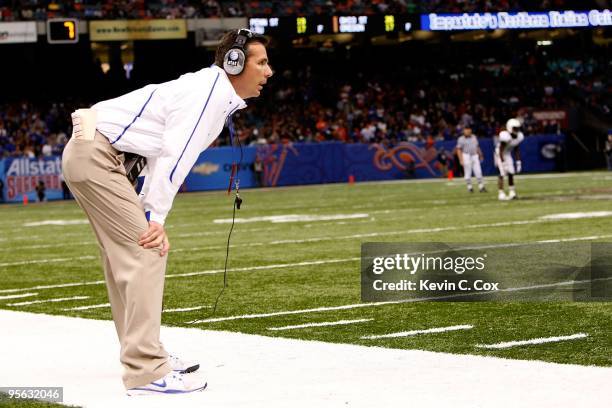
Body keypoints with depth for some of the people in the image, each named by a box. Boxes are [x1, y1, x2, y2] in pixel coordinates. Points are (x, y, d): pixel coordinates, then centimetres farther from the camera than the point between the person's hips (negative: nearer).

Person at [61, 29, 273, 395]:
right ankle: (146, 371, -17)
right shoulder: (211, 88, -14)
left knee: (127, 254, 15)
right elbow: (174, 153, -22)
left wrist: (149, 213, 6)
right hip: (95, 154, -11)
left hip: (96, 155, 11)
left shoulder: (212, 91, 17)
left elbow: (163, 156, 15)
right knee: (147, 251, -14)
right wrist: (156, 218, -22)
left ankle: (144, 354, 21)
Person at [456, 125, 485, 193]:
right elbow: (459, 150, -8)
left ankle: (481, 187, 7)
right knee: (468, 173, -1)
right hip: (466, 156, -5)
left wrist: (480, 155, 21)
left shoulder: (474, 137, 12)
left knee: (478, 172, 2)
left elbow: (477, 147, 20)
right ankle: (469, 187, 9)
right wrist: (461, 160, -14)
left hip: (475, 156, 5)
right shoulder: (461, 139, -5)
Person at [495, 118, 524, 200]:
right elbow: (501, 150, -25)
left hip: (508, 154, 7)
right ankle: (501, 193, -4)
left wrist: (518, 161, 4)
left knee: (511, 173, 3)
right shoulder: (505, 136, -30)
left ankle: (512, 193, 10)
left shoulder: (519, 136, -7)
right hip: (500, 155, -7)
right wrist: (503, 162, -25)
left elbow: (516, 150, 5)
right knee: (502, 174, -10)